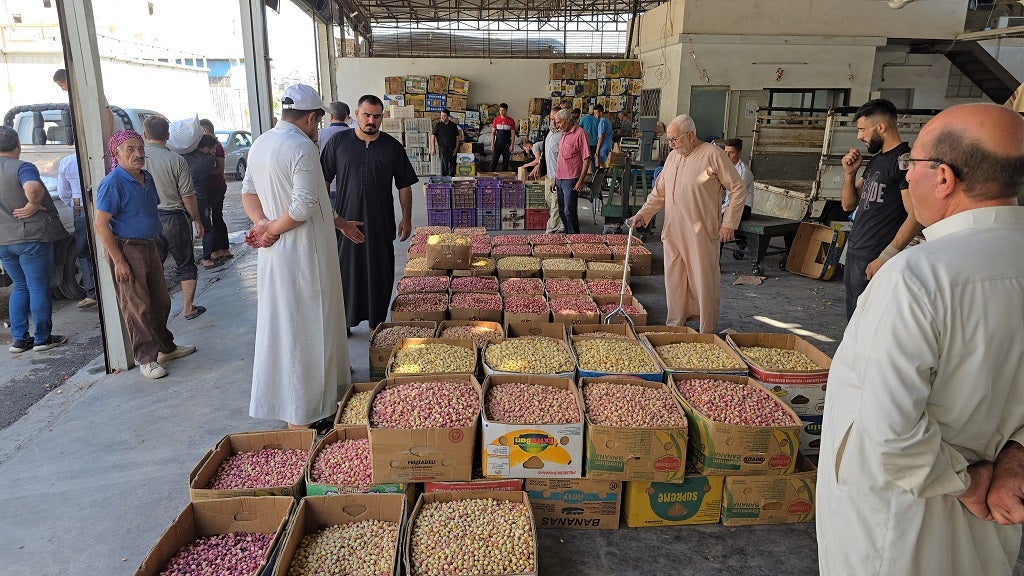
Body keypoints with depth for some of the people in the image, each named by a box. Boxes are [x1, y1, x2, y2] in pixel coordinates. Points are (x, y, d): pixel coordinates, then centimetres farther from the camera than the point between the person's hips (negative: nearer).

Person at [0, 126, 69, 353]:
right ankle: (43, 338, 9)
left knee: (20, 287, 17)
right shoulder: (22, 168, -13)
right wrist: (33, 204, -17)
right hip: (32, 237, -6)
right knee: (38, 287, 2)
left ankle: (19, 338, 18)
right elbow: (33, 189, -34)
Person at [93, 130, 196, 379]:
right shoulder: (113, 183, -16)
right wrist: (118, 261, -20)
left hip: (149, 247, 8)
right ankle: (146, 358, 9)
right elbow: (101, 226, -17)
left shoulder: (147, 178, 9)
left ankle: (165, 347, 30)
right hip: (126, 250, -8)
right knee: (137, 306, -1)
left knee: (160, 301, 16)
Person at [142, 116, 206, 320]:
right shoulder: (177, 160, -11)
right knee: (186, 265, 11)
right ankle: (188, 308, 16)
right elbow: (188, 196, -9)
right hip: (174, 218, -2)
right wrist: (197, 220, 2)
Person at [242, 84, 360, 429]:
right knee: (306, 329, 1)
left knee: (280, 324, 19)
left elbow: (248, 192, 14)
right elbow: (304, 207, -24)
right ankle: (302, 414, 12)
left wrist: (262, 224, -1)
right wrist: (273, 230, -11)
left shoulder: (259, 144, 11)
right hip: (303, 254, -9)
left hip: (273, 256, 9)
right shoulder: (302, 147, -18)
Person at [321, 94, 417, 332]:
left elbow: (404, 186, 7)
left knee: (380, 274, 7)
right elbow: (323, 181, 5)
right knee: (345, 273, 6)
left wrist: (406, 219, 2)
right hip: (345, 221, -1)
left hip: (381, 223, 1)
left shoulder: (392, 146, 3)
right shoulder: (338, 142, 1)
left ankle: (378, 323, 21)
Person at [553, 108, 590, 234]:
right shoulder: (564, 134, 16)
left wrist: (581, 180, -19)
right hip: (560, 179, 9)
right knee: (562, 211, 13)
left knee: (569, 211, -8)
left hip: (571, 180, -9)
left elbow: (586, 159, -14)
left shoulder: (579, 134, -11)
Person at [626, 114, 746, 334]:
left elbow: (738, 190, -6)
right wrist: (642, 215, 5)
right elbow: (658, 193, 18)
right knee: (674, 282, 12)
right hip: (673, 233, 6)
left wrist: (729, 224, -9)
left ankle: (707, 334, 13)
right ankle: (675, 326, 27)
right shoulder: (673, 157, 12)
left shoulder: (713, 154, -8)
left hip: (702, 234, -6)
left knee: (704, 283, 2)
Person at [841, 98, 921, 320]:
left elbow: (915, 216, -18)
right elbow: (849, 204, 20)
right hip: (853, 254, 9)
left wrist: (885, 258, -21)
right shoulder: (875, 160, 16)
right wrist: (850, 173, 4)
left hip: (874, 260, -9)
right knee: (853, 322, 14)